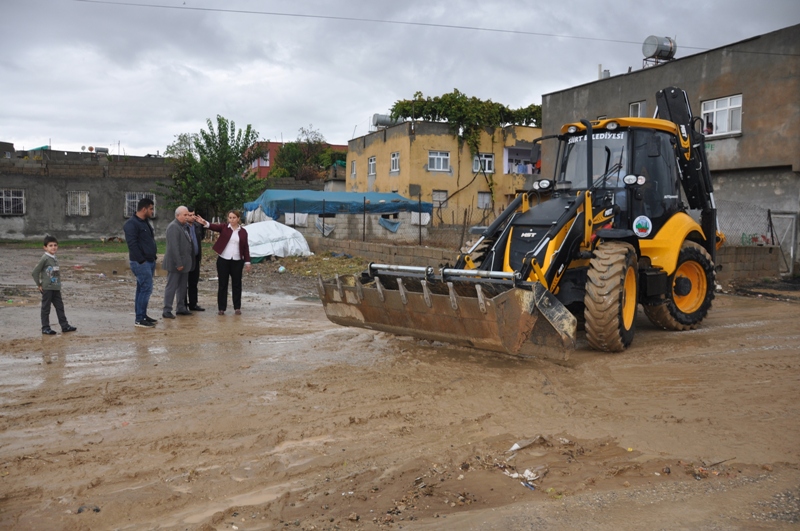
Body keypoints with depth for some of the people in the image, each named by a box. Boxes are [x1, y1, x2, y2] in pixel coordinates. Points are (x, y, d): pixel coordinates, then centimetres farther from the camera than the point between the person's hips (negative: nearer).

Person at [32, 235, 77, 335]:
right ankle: (45, 328, 9)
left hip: (56, 288, 7)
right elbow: (35, 272, -11)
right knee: (46, 308, 2)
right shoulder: (45, 258, -12)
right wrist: (39, 285, -8)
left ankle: (64, 325, 15)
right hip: (46, 288, -7)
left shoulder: (55, 259, 11)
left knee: (60, 307, 9)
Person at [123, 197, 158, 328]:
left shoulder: (145, 222, 18)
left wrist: (152, 258, 16)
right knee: (146, 289, -11)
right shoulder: (131, 224, -13)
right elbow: (132, 244, -20)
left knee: (142, 289, 13)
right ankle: (139, 319, -6)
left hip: (149, 262, 10)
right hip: (140, 263, -10)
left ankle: (142, 316, 19)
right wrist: (141, 260, -20)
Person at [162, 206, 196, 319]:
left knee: (182, 287, 15)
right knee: (171, 287, -3)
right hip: (175, 263, -9)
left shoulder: (185, 226, 13)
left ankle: (181, 308, 25)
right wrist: (178, 263, -23)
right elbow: (173, 247, -22)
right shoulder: (173, 227, -16)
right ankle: (167, 311, 2)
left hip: (185, 262, 9)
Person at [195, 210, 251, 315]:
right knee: (223, 284, 4)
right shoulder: (224, 227, 2)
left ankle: (237, 307, 16)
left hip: (237, 261, 1)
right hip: (223, 260, -1)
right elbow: (215, 227, -17)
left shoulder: (243, 231, 5)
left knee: (237, 284, 6)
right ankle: (221, 308, 11)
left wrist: (247, 262, 2)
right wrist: (206, 223, -39)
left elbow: (245, 247, 6)